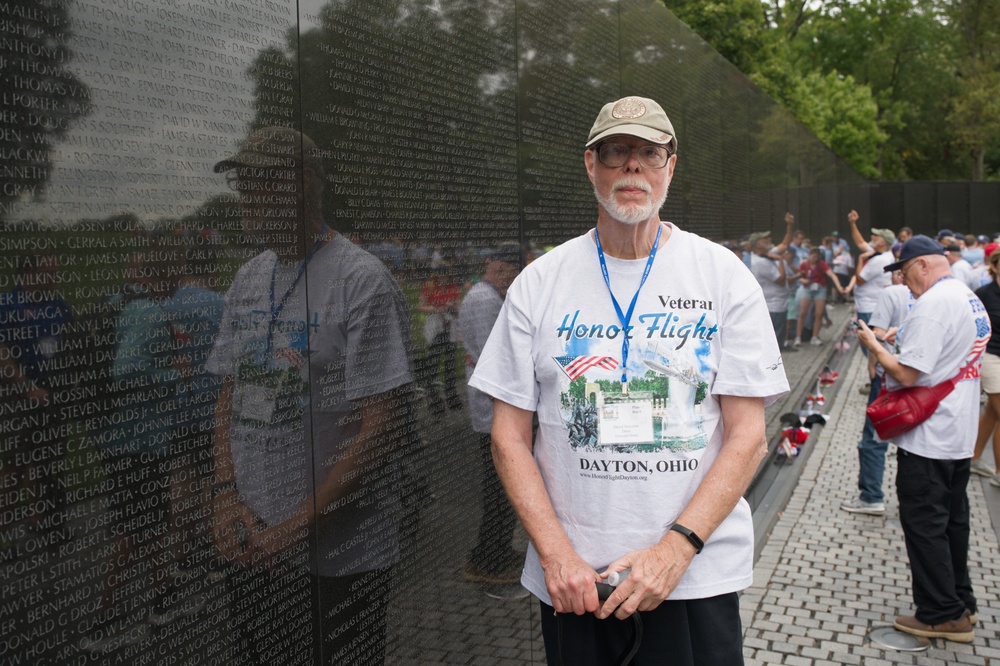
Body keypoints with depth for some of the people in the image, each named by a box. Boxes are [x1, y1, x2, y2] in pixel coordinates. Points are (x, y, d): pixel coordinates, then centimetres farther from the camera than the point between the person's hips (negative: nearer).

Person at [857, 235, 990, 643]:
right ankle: (961, 605, 29)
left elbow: (906, 374, -24)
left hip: (928, 438, -10)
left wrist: (873, 345, -9)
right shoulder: (971, 299, 11)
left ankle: (942, 615, 8)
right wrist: (897, 339, 13)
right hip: (960, 436, 10)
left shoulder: (932, 305, -21)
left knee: (924, 524, 0)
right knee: (952, 520, 18)